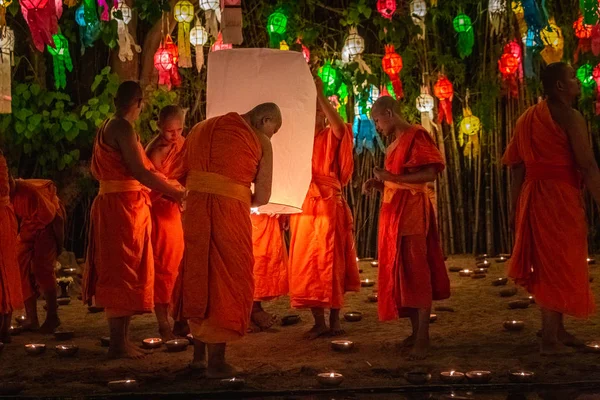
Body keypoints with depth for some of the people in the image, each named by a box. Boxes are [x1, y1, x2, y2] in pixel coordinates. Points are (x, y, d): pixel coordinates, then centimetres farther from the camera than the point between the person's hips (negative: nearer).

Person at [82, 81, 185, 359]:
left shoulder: (105, 128, 15)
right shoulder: (123, 128, -14)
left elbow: (96, 171, 22)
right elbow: (139, 171, -22)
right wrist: (176, 193, -17)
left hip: (109, 203, 10)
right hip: (124, 206, -10)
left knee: (117, 273, 13)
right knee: (123, 273, -5)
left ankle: (121, 339, 19)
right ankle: (119, 343, -2)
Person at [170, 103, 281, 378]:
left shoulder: (204, 128, 18)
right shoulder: (260, 142, 3)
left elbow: (184, 174, 17)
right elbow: (262, 197, 2)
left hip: (195, 207, 5)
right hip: (229, 211, -5)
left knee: (198, 274, 16)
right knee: (227, 279, 4)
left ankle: (199, 354, 23)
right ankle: (216, 362, 6)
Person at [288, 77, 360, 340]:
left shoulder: (331, 137, 1)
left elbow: (339, 126, -23)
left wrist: (320, 94, -25)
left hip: (328, 205, -5)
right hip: (303, 207, 5)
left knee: (330, 262, -3)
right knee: (306, 264, 2)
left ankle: (334, 320, 4)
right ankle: (319, 321, 9)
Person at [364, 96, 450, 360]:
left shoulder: (416, 136, -10)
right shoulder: (395, 143, 16)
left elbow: (430, 174, -19)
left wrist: (393, 178, -19)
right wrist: (378, 183, 6)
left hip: (411, 211, -9)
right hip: (393, 211, 9)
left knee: (416, 272, -9)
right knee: (399, 272, 9)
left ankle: (423, 337, -8)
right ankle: (416, 331, 14)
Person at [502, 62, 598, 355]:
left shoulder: (528, 119, 14)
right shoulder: (569, 116, -11)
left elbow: (517, 166, 14)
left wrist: (515, 207, 16)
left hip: (533, 197, 8)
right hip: (560, 198, -8)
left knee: (547, 264, 17)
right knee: (558, 266, -2)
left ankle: (557, 330, 27)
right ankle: (550, 339, 0)